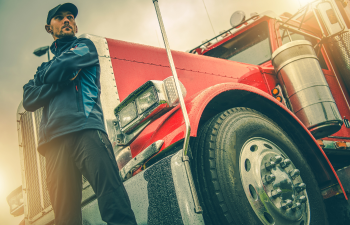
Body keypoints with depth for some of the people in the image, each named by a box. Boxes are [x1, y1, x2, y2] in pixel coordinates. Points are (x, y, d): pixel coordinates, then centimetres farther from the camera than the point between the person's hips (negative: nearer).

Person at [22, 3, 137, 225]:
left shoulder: (84, 46, 23)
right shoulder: (45, 66, 34)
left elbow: (61, 68, 2)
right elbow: (29, 100, 15)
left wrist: (47, 75, 24)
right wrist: (62, 79, 3)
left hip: (85, 129, -4)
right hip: (54, 140, 4)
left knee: (113, 202, -21)